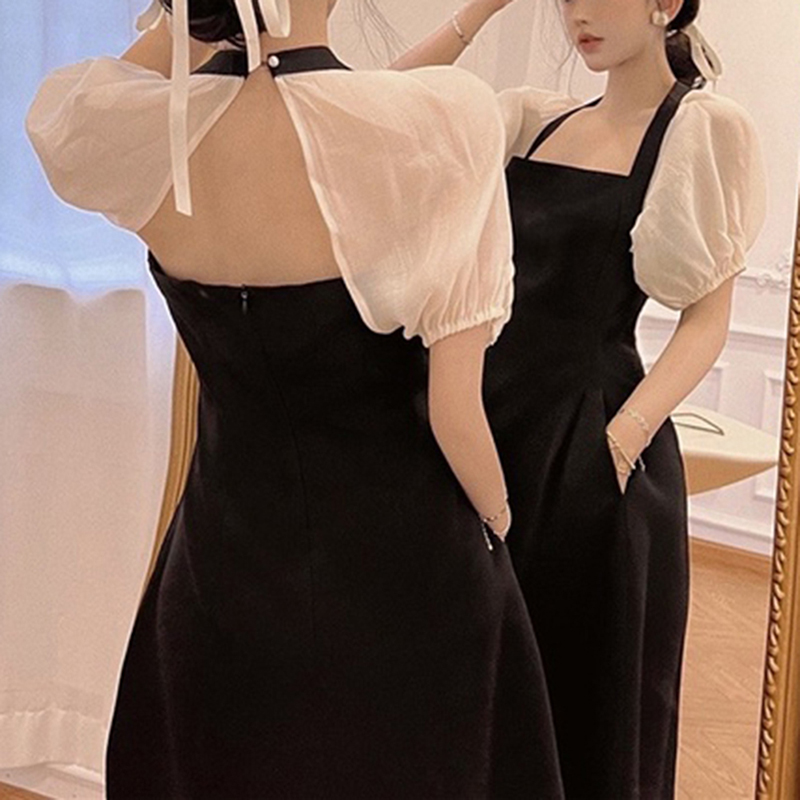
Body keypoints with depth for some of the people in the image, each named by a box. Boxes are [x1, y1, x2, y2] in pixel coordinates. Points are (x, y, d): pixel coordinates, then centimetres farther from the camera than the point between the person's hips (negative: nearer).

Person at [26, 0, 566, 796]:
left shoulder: (134, 132, -14)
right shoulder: (438, 120, -24)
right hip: (398, 562, -3)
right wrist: (498, 523, 2)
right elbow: (454, 410, -17)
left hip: (224, 552, 3)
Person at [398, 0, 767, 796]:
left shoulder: (707, 129, -7)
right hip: (493, 418, 6)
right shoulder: (537, 117, 10)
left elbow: (707, 319, -9)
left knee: (587, 691, 8)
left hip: (587, 440, -5)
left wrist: (623, 437, -21)